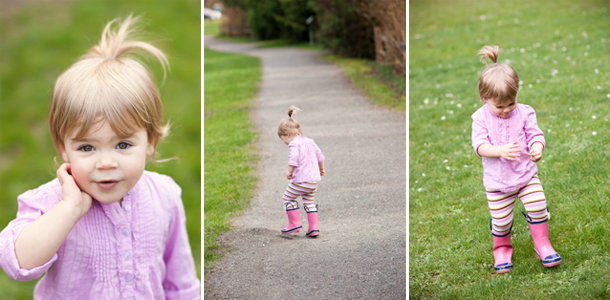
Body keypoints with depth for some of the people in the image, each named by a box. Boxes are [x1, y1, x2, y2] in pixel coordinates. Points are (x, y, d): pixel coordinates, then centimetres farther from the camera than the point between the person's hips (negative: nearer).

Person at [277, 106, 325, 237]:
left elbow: (294, 158, -28)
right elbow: (320, 156, 25)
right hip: (314, 180, 8)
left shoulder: (294, 144, -11)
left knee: (288, 198, 9)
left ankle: (295, 224, 9)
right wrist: (321, 169, 38)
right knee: (309, 202, 18)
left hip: (300, 180, -8)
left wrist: (290, 171, -19)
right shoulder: (309, 141, 15)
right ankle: (314, 228, 12)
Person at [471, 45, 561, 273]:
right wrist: (501, 150, -35)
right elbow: (479, 146, -17)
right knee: (501, 220, 4)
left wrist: (537, 149, -29)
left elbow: (535, 135, -5)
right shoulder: (481, 118, -11)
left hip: (526, 173, 1)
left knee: (538, 207, -8)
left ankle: (542, 246, 14)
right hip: (497, 181, -1)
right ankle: (502, 250, 32)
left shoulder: (524, 113, -6)